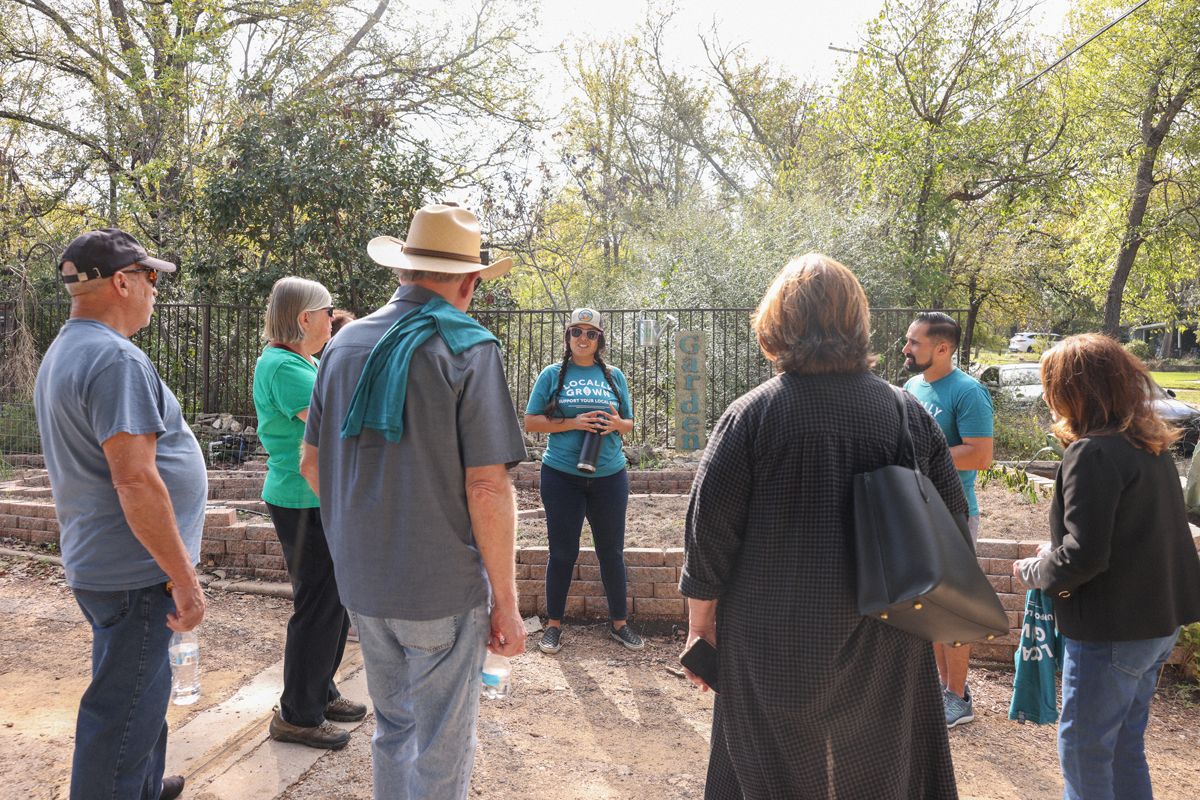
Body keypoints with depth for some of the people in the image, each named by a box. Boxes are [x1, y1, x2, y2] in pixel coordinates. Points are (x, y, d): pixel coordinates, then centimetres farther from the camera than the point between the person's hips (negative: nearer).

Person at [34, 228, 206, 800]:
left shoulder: (62, 353, 12)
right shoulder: (116, 359, -21)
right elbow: (135, 480, -27)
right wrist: (184, 577, -21)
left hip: (93, 562, 10)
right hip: (133, 573, -10)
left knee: (138, 689, 25)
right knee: (124, 710, 2)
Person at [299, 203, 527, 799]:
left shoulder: (345, 344, 4)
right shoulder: (467, 347, -14)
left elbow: (311, 464, 11)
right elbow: (487, 488, -19)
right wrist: (506, 602, -11)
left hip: (361, 583, 6)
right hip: (443, 591, -6)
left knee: (392, 730, 24)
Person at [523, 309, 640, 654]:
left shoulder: (614, 376, 8)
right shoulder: (552, 374, 1)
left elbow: (629, 424, 13)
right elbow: (531, 422, -2)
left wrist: (617, 424, -11)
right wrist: (573, 423, -15)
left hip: (609, 475, 2)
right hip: (562, 476, -2)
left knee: (612, 551, 11)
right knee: (562, 552, 6)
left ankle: (619, 622, 26)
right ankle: (553, 624, 22)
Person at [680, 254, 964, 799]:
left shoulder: (752, 414, -13)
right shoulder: (907, 411, -3)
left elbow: (708, 528, -11)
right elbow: (951, 518, 4)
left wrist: (700, 624, 0)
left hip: (774, 645, -3)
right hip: (885, 648, 3)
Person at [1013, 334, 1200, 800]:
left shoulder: (1093, 453, -22)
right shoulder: (1150, 444, 7)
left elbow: (1082, 556, -25)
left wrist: (1034, 572, -6)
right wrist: (1055, 556, 10)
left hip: (1111, 632, -9)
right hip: (1157, 621, 9)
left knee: (1083, 748, 7)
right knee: (1124, 744, 22)